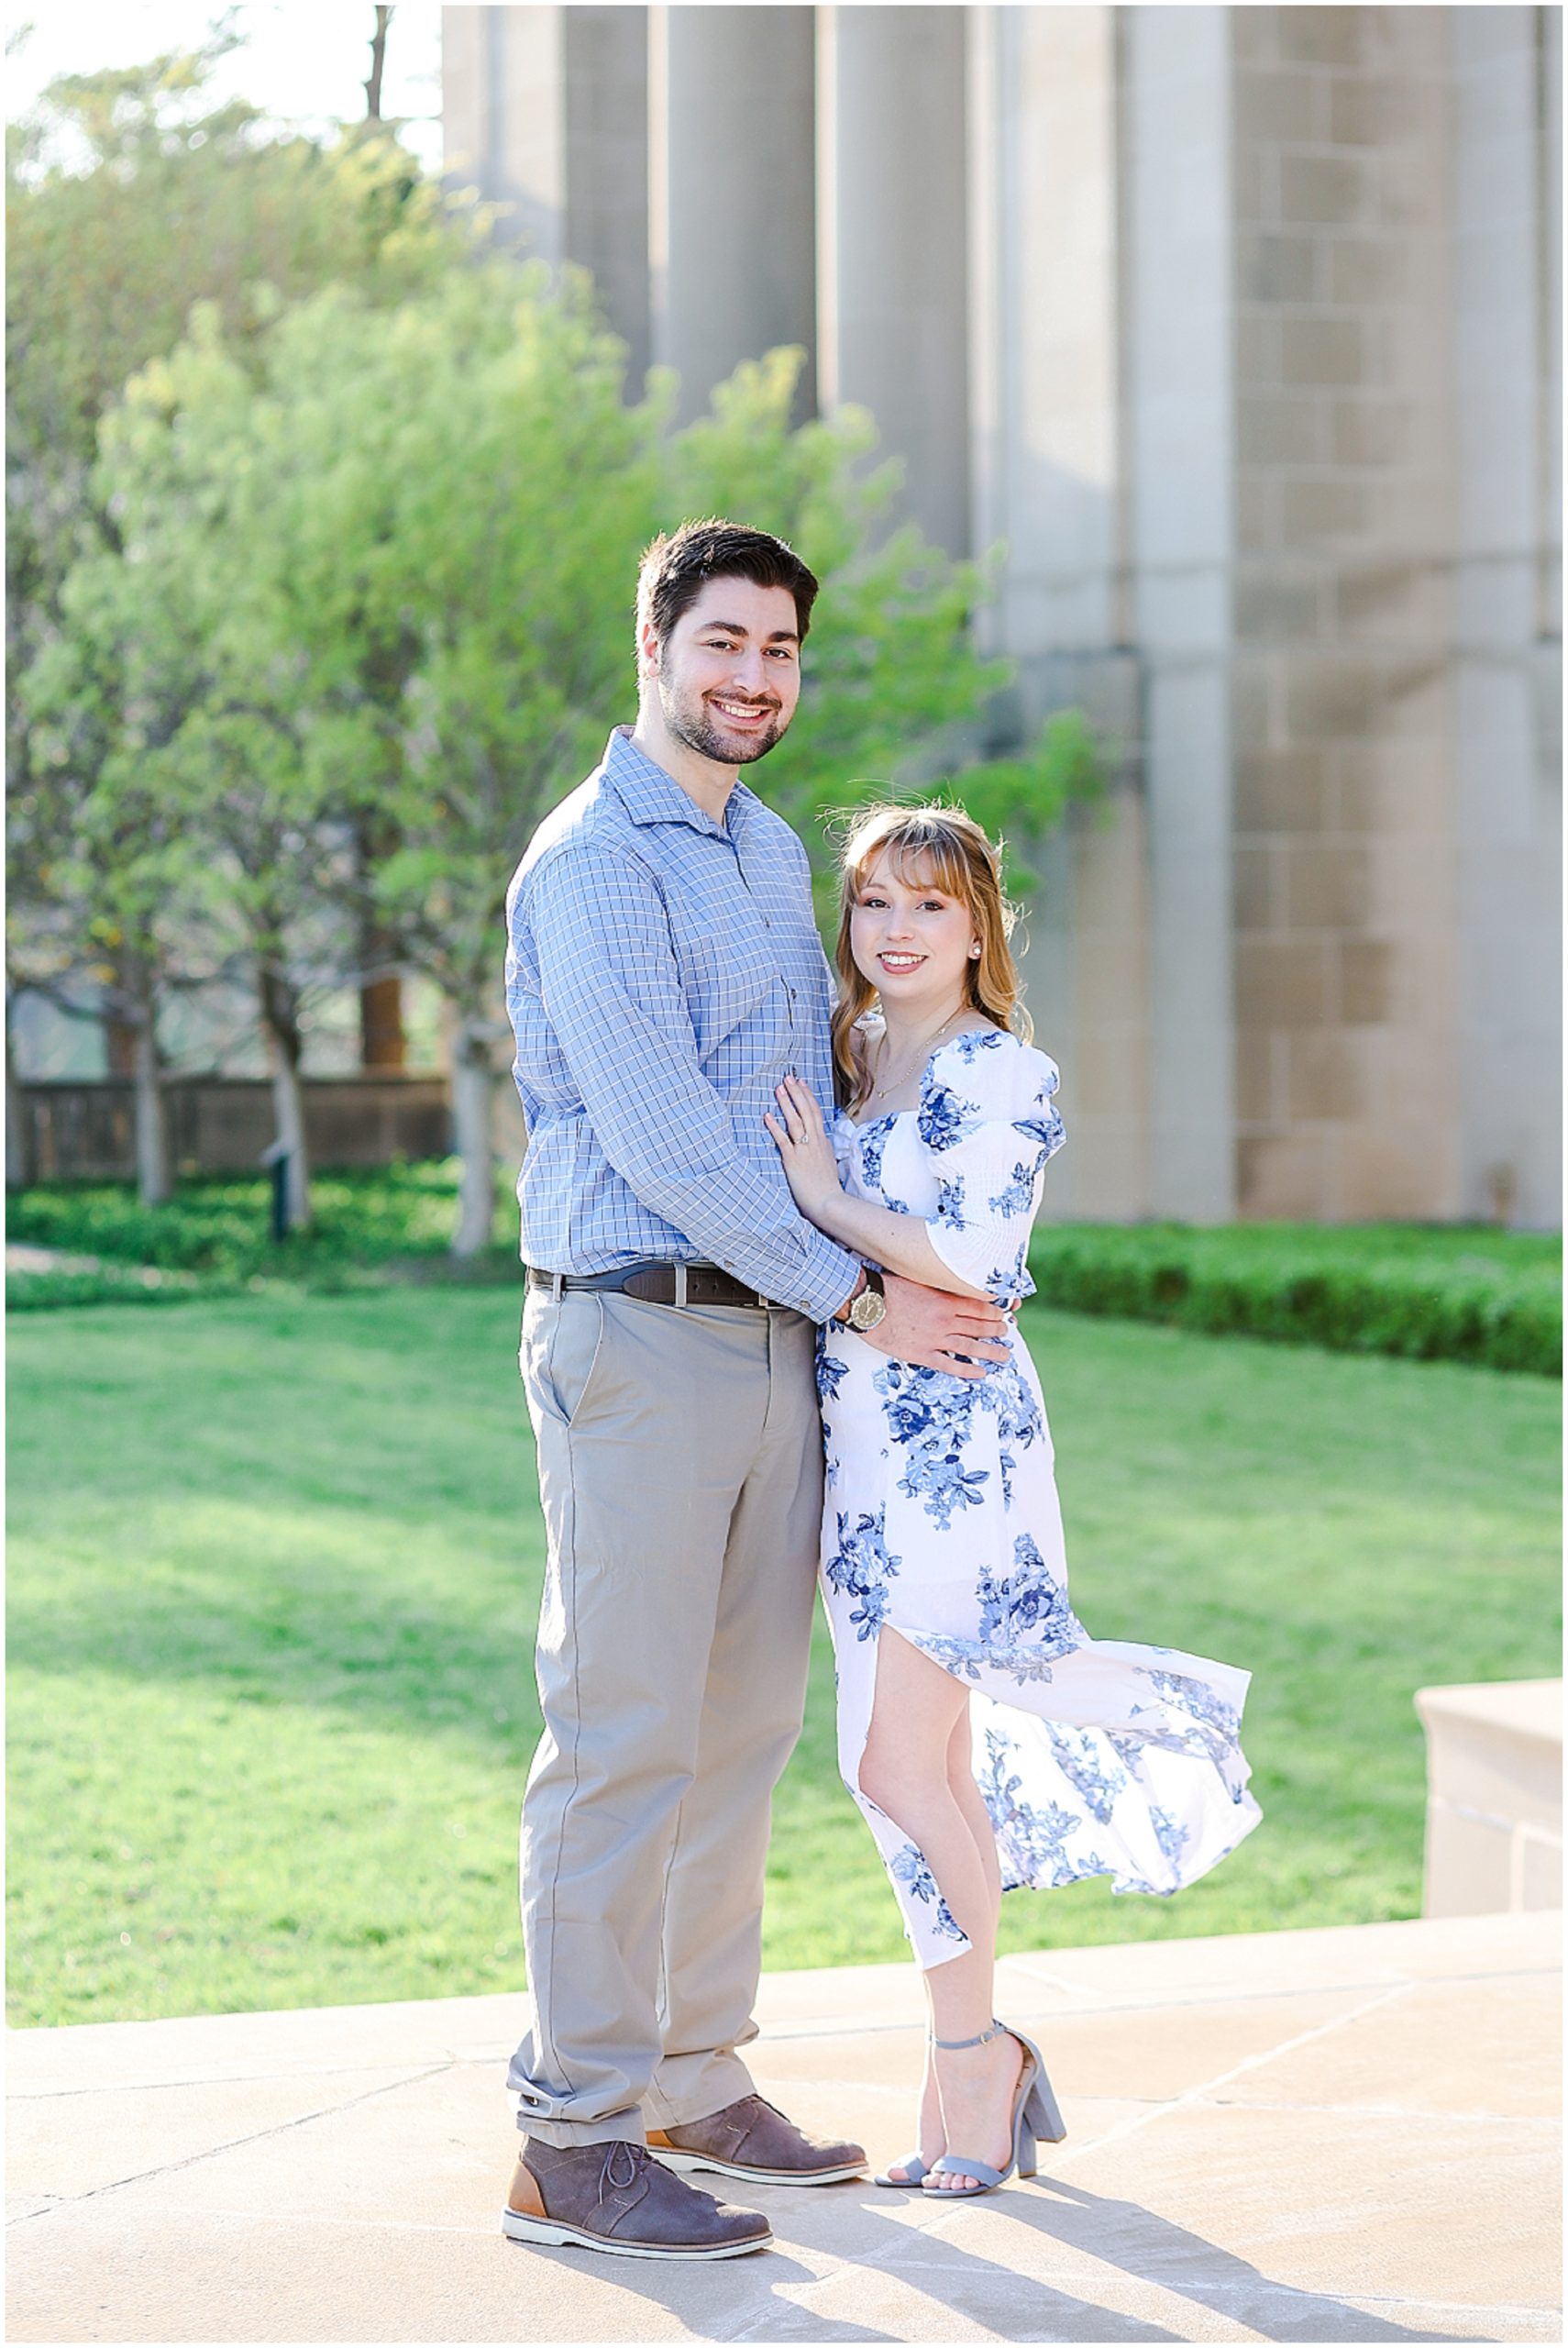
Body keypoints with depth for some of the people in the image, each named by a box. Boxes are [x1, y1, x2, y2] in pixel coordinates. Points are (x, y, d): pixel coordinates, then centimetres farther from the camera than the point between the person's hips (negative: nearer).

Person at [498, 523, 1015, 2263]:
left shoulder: (774, 851, 17)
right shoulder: (592, 862, -11)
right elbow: (663, 1136, -17)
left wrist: (941, 1262, 13)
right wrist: (865, 1297, -14)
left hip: (780, 1337, 9)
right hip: (640, 1335, -8)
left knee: (742, 1725, 12)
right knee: (624, 1734, -7)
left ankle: (697, 2085, 23)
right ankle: (571, 2143, -3)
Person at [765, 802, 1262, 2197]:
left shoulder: (1006, 1077, -6)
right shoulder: (837, 1061, 15)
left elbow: (970, 1268, -16)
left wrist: (826, 1199, -11)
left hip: (956, 1440, -7)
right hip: (859, 1442, 7)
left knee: (899, 1767, -10)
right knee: (933, 1775, 8)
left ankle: (970, 2056, 5)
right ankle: (979, 2072, 15)